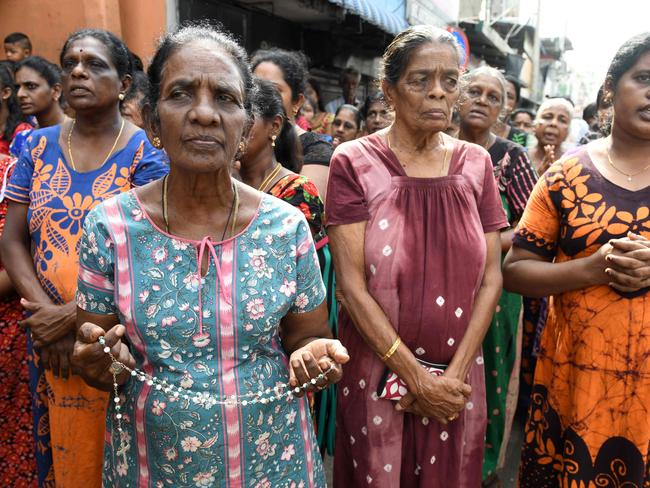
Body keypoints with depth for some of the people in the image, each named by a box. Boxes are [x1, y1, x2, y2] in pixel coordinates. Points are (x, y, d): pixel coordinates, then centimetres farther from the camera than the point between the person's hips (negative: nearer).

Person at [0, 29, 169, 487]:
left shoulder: (146, 153, -8)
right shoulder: (38, 146, 5)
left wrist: (72, 315, -15)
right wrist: (45, 311, -11)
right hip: (52, 341, 4)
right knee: (62, 450, 18)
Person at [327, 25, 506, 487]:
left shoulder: (475, 163, 2)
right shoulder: (354, 163, -9)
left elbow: (491, 277, 0)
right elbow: (351, 285, -13)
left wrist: (454, 374, -9)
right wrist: (417, 377, -13)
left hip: (458, 377, 3)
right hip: (377, 376, -2)